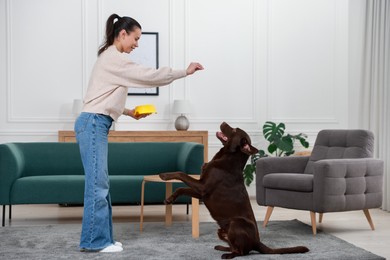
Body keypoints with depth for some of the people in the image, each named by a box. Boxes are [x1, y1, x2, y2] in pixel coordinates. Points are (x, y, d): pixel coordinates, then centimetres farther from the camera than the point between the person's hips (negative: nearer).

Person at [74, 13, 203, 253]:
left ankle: (100, 239, 12)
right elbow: (149, 76, -13)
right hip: (93, 124, -10)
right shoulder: (113, 58, -11)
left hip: (97, 125, 10)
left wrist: (129, 112, 14)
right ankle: (95, 240, -4)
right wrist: (185, 71, -5)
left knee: (101, 184, 8)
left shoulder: (112, 58, 21)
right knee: (97, 183, -9)